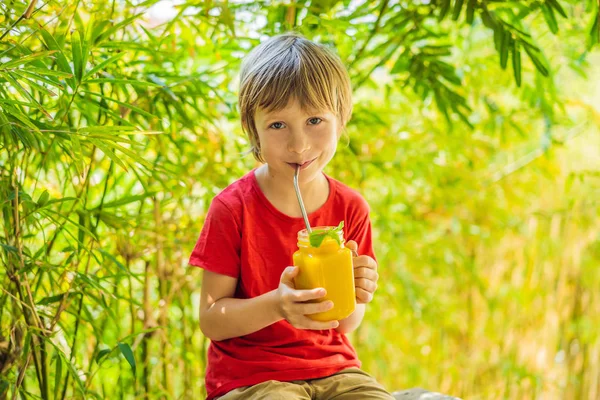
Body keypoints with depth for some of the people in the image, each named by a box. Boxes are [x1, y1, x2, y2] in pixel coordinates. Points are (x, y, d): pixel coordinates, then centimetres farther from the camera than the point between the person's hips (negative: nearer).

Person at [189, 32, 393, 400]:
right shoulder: (233, 208, -10)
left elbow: (343, 326, 9)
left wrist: (357, 298, -13)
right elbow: (211, 320, -10)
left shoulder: (350, 208, 1)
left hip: (333, 367, 4)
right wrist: (277, 306, -26)